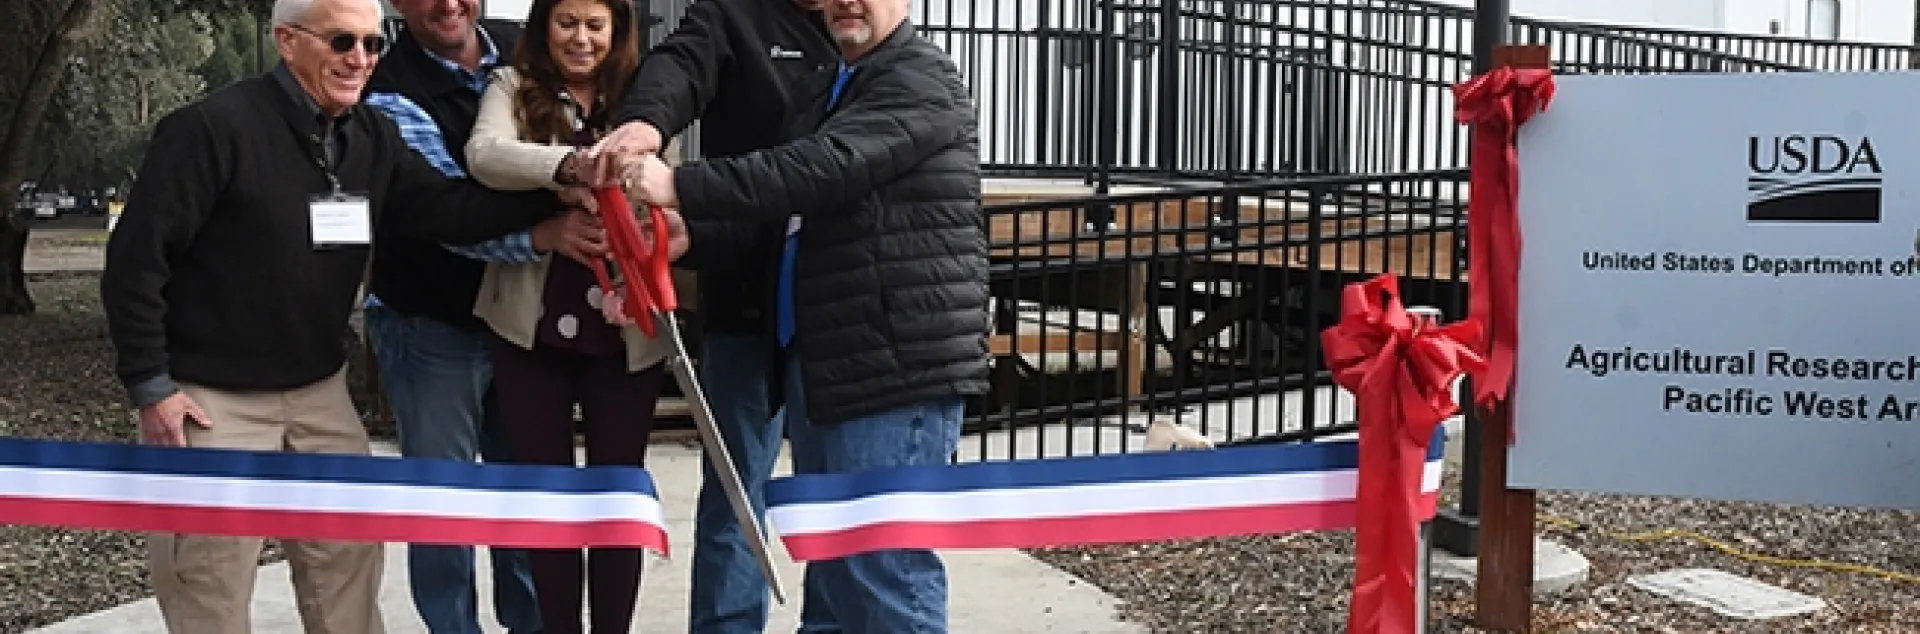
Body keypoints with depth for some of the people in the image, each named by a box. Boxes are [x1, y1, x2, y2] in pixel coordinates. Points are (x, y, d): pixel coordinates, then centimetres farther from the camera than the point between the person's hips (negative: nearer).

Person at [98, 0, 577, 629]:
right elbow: (135, 258, -17)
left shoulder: (372, 137, 3)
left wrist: (558, 194, -20)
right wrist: (151, 386, -16)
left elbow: (446, 208, -6)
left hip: (319, 390, 7)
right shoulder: (212, 127, -19)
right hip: (210, 397, -6)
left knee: (349, 558, 13)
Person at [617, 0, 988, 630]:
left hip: (900, 365, -10)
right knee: (831, 553, 17)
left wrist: (680, 186, -27)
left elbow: (824, 168, -24)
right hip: (824, 361, 10)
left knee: (884, 562, -7)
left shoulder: (921, 78, -9)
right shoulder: (840, 87, 22)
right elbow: (791, 216, 19)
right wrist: (691, 237, 2)